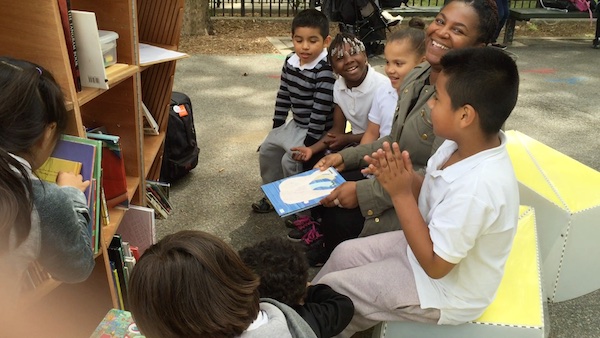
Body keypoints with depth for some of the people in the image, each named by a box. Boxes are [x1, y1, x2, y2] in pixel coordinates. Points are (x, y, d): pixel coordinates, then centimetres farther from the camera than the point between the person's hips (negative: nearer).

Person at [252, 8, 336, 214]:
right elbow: (283, 95, 8)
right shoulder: (290, 62, -2)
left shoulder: (324, 71, -27)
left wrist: (309, 143, -24)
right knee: (267, 149, 15)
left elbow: (320, 109, -27)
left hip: (316, 130, -9)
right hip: (295, 124, 9)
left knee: (290, 160, -18)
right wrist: (276, 125, 11)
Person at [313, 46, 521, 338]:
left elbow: (435, 264, -29)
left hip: (446, 290, -8)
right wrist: (401, 176, -19)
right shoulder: (462, 144, -12)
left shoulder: (478, 186, -38)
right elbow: (431, 191, 3)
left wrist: (400, 193, -31)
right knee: (345, 253, 14)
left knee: (331, 287, -1)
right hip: (431, 243, 8)